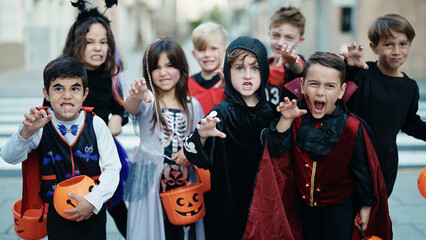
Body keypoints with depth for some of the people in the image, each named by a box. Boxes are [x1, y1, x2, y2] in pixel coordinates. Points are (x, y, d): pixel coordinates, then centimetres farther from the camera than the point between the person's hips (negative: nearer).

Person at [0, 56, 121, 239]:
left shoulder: (96, 124, -10)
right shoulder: (40, 124, -9)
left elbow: (112, 168, -9)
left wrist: (93, 201, -19)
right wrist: (26, 132, -35)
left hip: (93, 212, 0)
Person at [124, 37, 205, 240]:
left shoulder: (192, 105, 8)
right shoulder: (147, 100, -4)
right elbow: (131, 108, -27)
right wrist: (136, 97, -50)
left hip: (184, 182, 3)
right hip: (152, 183, -3)